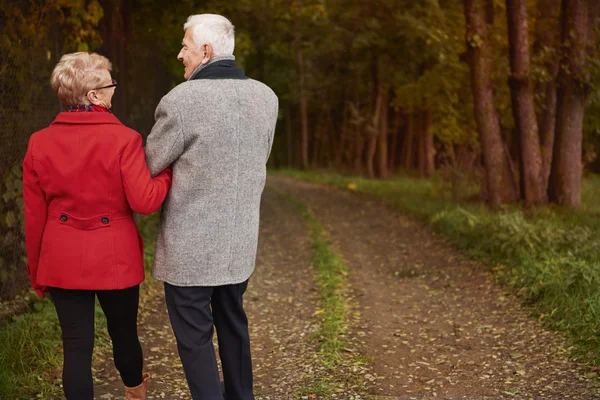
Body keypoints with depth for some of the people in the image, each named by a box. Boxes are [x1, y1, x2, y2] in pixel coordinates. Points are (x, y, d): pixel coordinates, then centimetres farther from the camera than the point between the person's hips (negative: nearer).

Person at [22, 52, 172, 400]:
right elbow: (144, 201, -18)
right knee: (124, 333, 20)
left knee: (77, 347, 6)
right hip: (114, 257, -2)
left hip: (63, 260, 2)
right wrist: (169, 170, -1)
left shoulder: (40, 143, -2)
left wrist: (36, 271, 12)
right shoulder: (124, 139, -13)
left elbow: (34, 216, 2)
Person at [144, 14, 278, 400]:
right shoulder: (266, 97, -1)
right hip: (241, 241, 6)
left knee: (194, 335, 6)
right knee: (233, 323, 22)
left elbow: (150, 166, -7)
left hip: (190, 245, -6)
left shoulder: (180, 101, -18)